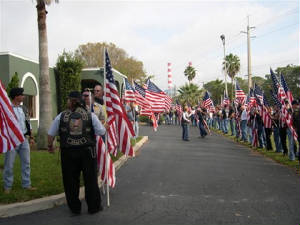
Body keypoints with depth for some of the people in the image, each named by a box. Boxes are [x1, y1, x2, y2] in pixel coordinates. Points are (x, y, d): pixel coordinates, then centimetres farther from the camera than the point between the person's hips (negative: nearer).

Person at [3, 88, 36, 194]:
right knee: (9, 165, 3)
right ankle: (7, 187, 17)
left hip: (24, 139, 6)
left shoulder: (24, 108, 11)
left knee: (26, 163, 10)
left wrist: (31, 137, 14)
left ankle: (26, 185, 21)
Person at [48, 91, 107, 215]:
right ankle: (93, 207, 21)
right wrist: (105, 126, 22)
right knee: (90, 179, 11)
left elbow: (51, 134, 9)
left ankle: (74, 207, 23)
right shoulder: (91, 115, 0)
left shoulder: (61, 116, 2)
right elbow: (101, 132, -1)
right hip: (87, 150, 0)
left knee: (71, 180, 13)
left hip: (68, 152, 0)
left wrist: (50, 146, 26)